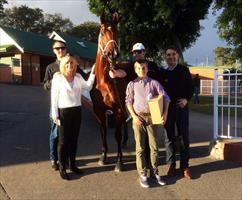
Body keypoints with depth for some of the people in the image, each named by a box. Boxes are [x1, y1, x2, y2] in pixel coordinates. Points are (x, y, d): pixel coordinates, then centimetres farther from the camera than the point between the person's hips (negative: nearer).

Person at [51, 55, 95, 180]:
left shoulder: (78, 77, 8)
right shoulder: (57, 77, -5)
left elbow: (88, 86, 1)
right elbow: (54, 97, -6)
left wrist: (92, 73, -2)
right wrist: (55, 115, -10)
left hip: (77, 111, 5)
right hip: (64, 112, -4)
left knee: (74, 139, 12)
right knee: (63, 141, 1)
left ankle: (73, 164, 25)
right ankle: (62, 168, 10)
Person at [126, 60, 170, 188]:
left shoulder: (154, 83, 3)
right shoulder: (132, 84, 4)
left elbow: (165, 97, -1)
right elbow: (129, 101, 2)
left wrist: (165, 113, -11)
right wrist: (134, 116, -8)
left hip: (153, 117, 1)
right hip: (139, 117, 0)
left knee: (154, 147, 7)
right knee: (140, 148, 3)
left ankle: (155, 172, 21)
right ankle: (142, 175, 11)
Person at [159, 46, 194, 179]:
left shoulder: (184, 70, 2)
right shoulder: (162, 73, 2)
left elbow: (190, 87, 0)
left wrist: (186, 99, -16)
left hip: (182, 107, 0)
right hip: (167, 108, 1)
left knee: (184, 137, 4)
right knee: (169, 138, 8)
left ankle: (185, 166, 15)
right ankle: (171, 165, 19)